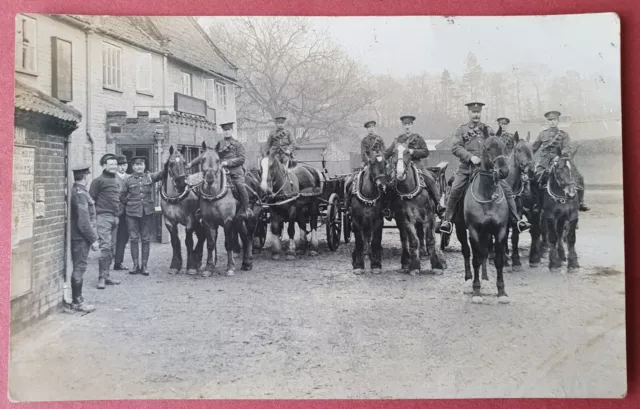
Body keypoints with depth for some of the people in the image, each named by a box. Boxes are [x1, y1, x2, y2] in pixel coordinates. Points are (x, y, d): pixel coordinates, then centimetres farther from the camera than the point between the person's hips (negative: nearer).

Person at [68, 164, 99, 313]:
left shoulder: (74, 191, 11)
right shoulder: (81, 194, -18)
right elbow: (84, 221, -21)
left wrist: (92, 237, 16)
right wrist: (93, 239, -15)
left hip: (76, 237, 9)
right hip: (81, 237, -9)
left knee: (78, 267, 15)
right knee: (80, 267, -2)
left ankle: (76, 299, 23)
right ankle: (77, 302, 4)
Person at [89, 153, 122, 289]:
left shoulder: (116, 181, 19)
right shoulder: (98, 180, -3)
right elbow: (91, 199, -6)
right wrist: (93, 216, -10)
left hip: (115, 217, 7)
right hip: (104, 217, -7)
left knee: (111, 248, 8)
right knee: (105, 246, -14)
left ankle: (106, 276, 14)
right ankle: (102, 278, -10)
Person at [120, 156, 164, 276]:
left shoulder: (150, 177, 4)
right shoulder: (129, 180, 3)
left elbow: (161, 174, -14)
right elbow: (122, 196, 12)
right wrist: (127, 205, 9)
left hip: (147, 212, 0)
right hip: (132, 212, 0)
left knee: (146, 239, 4)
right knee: (134, 238, 2)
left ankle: (144, 265, 10)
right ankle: (135, 265, 9)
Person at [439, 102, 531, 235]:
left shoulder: (487, 129, 16)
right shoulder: (461, 130, 8)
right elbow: (455, 148, -4)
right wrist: (470, 156, -16)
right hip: (467, 167, -2)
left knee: (506, 190, -5)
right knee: (454, 190, -20)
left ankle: (517, 220, 5)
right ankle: (447, 220, -4)